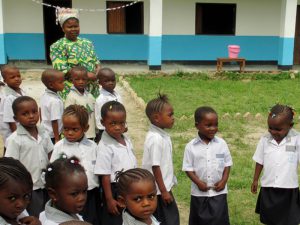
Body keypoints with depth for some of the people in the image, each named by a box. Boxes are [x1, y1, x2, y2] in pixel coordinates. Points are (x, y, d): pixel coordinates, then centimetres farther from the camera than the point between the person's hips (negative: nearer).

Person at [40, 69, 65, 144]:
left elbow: (41, 111, 12)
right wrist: (57, 138, -19)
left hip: (44, 131, 9)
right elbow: (54, 121, -25)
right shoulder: (55, 101, -27)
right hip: (52, 135, -9)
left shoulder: (44, 95, -1)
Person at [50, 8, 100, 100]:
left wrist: (97, 74, -10)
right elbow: (63, 71, -14)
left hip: (92, 90, 5)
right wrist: (88, 75, -18)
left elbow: (96, 62, 14)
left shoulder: (87, 43, 13)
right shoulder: (58, 47, -5)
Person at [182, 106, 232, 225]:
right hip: (199, 192, 0)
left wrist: (224, 181, -9)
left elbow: (227, 164, 2)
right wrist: (198, 182, -17)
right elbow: (188, 168, -6)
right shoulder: (191, 146, -9)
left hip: (219, 191, 1)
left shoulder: (222, 144, -4)